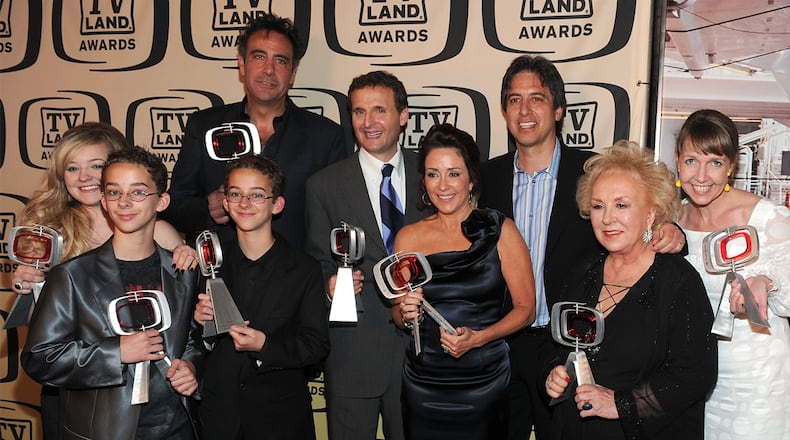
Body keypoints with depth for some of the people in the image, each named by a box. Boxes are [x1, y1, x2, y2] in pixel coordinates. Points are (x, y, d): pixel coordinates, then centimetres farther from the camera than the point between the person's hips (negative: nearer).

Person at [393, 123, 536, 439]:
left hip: (485, 382, -2)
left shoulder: (499, 231, -5)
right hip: (423, 386, 2)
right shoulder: (408, 238, 1)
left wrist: (476, 338, -16)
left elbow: (525, 308, -3)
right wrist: (406, 313, -11)